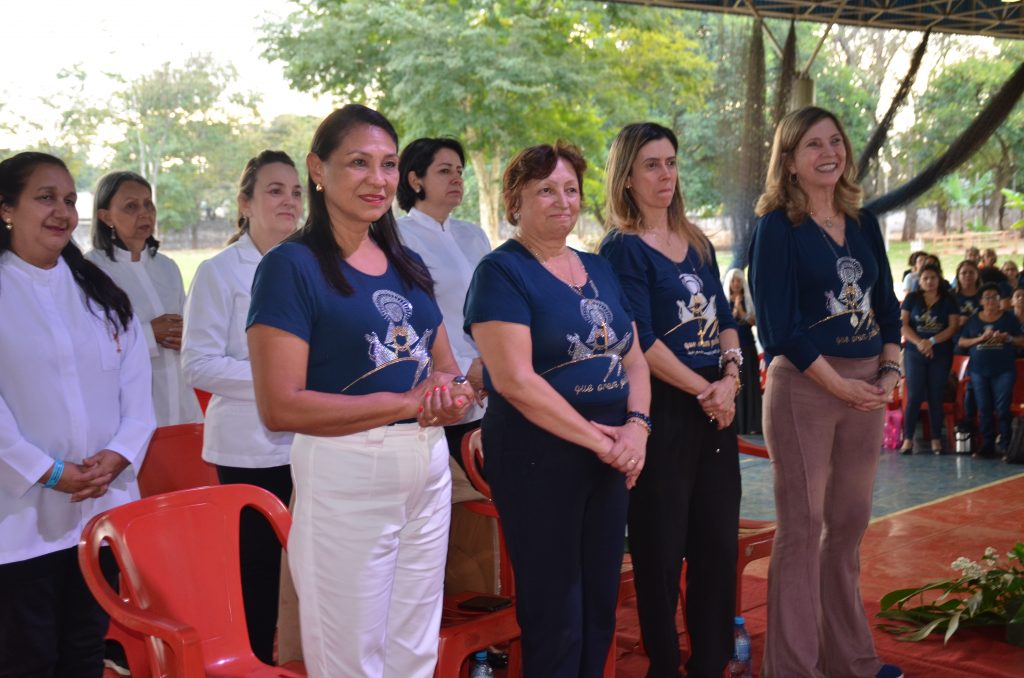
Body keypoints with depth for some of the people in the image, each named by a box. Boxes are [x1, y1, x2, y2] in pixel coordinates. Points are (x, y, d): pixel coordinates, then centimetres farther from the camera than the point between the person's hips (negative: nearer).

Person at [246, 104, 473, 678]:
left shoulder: (408, 264, 11)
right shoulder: (292, 266, -11)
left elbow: (446, 366, 18)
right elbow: (280, 406, -19)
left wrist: (451, 392, -7)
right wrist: (407, 403, -17)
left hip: (428, 468, 7)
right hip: (346, 476, -6)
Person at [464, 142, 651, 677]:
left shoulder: (599, 270, 14)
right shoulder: (502, 271, -8)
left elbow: (633, 358, 14)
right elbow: (514, 379, -17)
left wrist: (636, 427, -5)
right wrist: (596, 437, -16)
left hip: (610, 459, 7)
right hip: (539, 457, -7)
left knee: (600, 608, 14)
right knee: (555, 616, 2)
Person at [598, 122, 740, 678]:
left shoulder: (697, 242, 14)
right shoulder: (623, 248, -6)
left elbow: (724, 317, 12)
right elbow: (642, 341, -13)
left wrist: (730, 377, -5)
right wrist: (705, 392, -11)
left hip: (715, 406, 7)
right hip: (662, 408, -7)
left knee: (718, 539, 10)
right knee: (661, 547, 1)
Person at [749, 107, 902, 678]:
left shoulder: (864, 224, 12)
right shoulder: (778, 228, -6)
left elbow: (887, 305, 14)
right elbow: (777, 325, -12)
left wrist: (889, 373, -2)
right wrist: (840, 385, -15)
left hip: (867, 387, 6)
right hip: (804, 386, -6)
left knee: (850, 524, 12)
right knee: (802, 527, -1)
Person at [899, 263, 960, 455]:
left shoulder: (948, 301, 5)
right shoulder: (912, 299, 5)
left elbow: (953, 327, -3)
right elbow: (904, 325, -2)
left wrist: (932, 341, -15)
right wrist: (919, 343, -17)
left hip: (941, 354, 0)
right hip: (914, 353, 0)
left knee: (936, 397, 2)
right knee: (914, 395, -5)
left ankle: (936, 439, 8)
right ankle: (908, 439, -3)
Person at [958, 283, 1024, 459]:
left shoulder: (1009, 318, 5)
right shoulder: (973, 320, 10)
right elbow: (962, 342, 6)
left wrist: (1008, 338, -14)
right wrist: (980, 339, -10)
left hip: (1004, 370, -2)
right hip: (979, 370, 3)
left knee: (1003, 409, -7)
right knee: (984, 410, 5)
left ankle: (1005, 446, -2)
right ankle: (987, 446, 11)